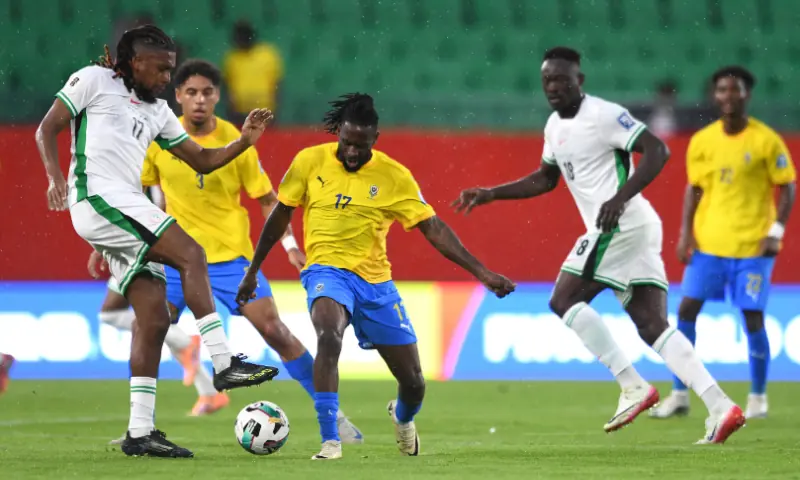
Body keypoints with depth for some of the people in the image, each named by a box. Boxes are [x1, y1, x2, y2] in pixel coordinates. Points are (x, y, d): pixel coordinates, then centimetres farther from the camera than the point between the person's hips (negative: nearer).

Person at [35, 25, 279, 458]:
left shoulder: (157, 111, 24)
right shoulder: (95, 80, 5)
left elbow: (202, 160, 24)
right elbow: (47, 129, 1)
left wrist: (244, 142, 7)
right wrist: (55, 176, -15)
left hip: (125, 210, 8)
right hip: (100, 198, -8)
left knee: (154, 317, 0)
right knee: (191, 255, -21)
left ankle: (140, 431, 0)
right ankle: (224, 364, -23)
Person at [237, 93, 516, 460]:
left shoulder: (394, 176, -5)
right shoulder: (310, 162, -5)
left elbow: (434, 229, -4)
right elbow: (281, 215, 8)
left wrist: (482, 273, -11)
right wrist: (253, 271, 13)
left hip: (376, 280, 2)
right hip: (327, 271, -2)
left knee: (412, 381, 6)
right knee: (328, 337, -36)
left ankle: (403, 417, 45)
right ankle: (330, 442, -32)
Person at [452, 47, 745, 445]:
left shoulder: (604, 115, -9)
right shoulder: (555, 126, 19)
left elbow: (657, 151, -17)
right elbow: (545, 179, 34)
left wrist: (620, 198, -27)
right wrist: (489, 194, 29)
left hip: (620, 224, -9)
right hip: (637, 230, 9)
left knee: (564, 300, -7)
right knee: (653, 326, 0)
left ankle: (632, 385, -10)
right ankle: (719, 407, -9)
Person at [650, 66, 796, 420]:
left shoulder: (767, 141, -7)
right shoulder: (702, 141, 4)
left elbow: (786, 188, -3)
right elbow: (694, 188, 11)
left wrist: (776, 231, -13)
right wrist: (686, 232, 1)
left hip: (753, 244, -4)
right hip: (708, 241, 4)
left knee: (752, 318, -4)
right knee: (686, 310, -3)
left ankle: (758, 398, 11)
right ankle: (679, 395, 5)